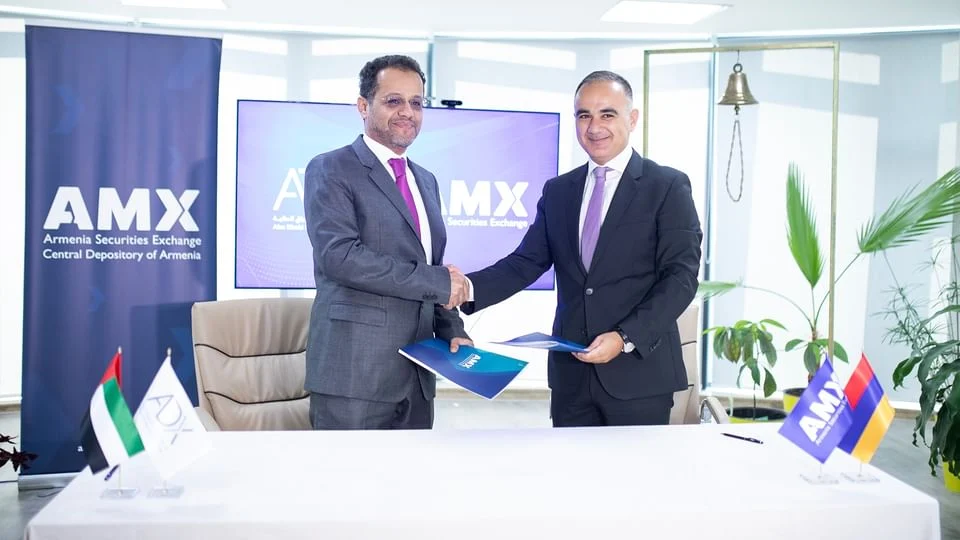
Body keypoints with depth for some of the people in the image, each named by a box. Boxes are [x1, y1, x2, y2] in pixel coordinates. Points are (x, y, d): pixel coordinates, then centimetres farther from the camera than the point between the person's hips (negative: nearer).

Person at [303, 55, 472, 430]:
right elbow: (339, 255, -18)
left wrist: (452, 331, 5)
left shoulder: (425, 181, 19)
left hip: (416, 378, 7)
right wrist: (437, 282, -16)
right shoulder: (330, 170, -4)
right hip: (354, 374, -7)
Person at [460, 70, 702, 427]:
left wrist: (626, 338, -18)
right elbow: (526, 262, 7)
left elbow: (681, 276, -8)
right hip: (570, 373, 4)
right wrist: (470, 288, -11)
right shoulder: (557, 191, 12)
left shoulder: (669, 186, -2)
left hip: (639, 373, -3)